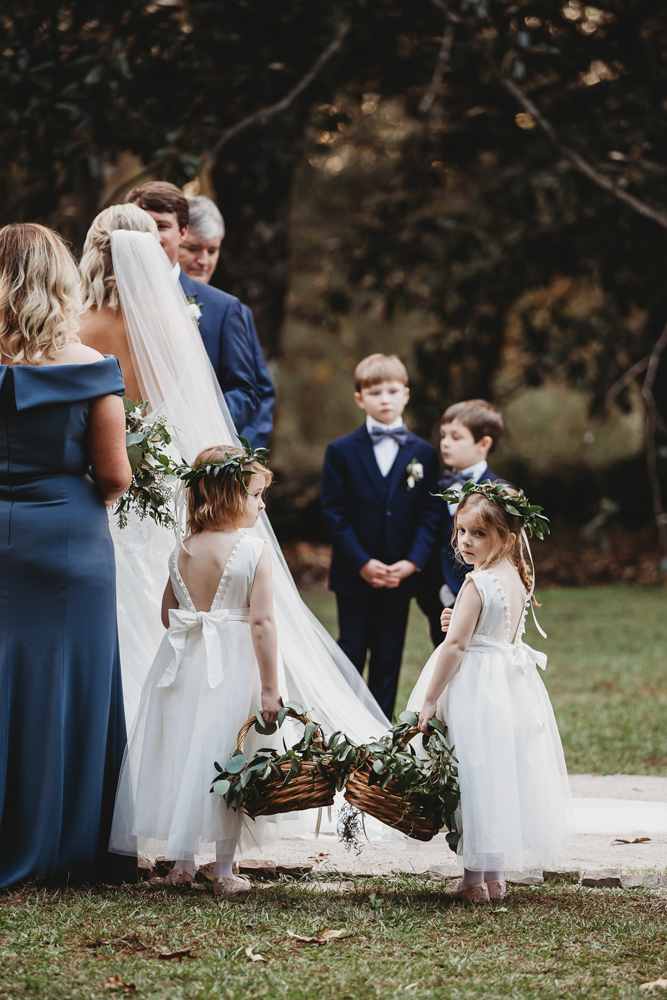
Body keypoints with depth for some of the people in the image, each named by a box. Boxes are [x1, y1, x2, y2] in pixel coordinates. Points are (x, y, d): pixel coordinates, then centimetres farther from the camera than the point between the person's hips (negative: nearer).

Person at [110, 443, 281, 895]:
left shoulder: (183, 552, 5)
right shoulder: (255, 550, -11)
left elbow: (168, 615, 10)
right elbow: (262, 622, -15)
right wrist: (270, 688, -12)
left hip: (181, 665, 4)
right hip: (231, 669, -4)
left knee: (179, 755, 12)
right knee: (224, 760, 2)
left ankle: (182, 863, 16)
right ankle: (224, 870, 6)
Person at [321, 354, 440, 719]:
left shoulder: (422, 454, 4)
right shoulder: (341, 451, -1)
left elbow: (429, 515, 2)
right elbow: (334, 514, -5)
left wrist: (412, 562, -12)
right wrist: (362, 563, -14)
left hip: (400, 576, 2)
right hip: (354, 576, -2)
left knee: (388, 658, 7)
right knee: (351, 654, 2)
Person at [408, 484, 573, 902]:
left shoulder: (478, 583, -18)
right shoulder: (517, 579, 7)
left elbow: (456, 646, -19)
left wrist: (430, 699, -15)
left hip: (476, 689, -8)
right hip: (512, 687, 8)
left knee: (476, 778, -1)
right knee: (501, 781, 13)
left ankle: (476, 880, 4)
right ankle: (496, 878, 20)